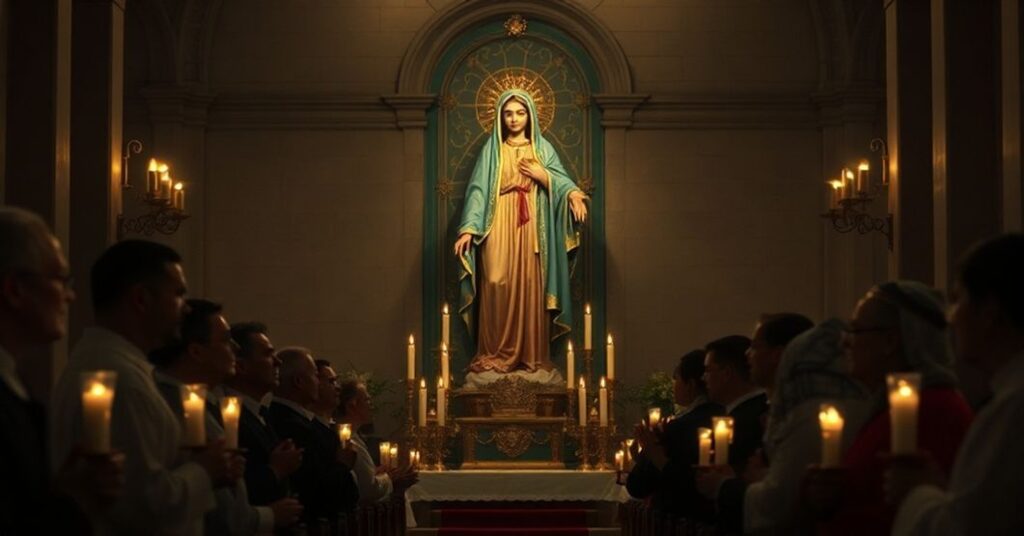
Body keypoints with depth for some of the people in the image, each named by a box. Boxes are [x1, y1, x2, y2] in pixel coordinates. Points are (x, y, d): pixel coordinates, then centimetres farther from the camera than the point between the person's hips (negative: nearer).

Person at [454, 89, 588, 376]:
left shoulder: (543, 148, 10)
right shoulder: (491, 150, 8)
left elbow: (562, 182, 1)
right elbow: (478, 190, 0)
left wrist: (542, 176, -21)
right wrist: (468, 229, -10)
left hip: (531, 229, 1)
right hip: (499, 229, -1)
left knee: (531, 288, -2)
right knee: (497, 287, -7)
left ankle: (533, 356, 3)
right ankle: (496, 354, -2)